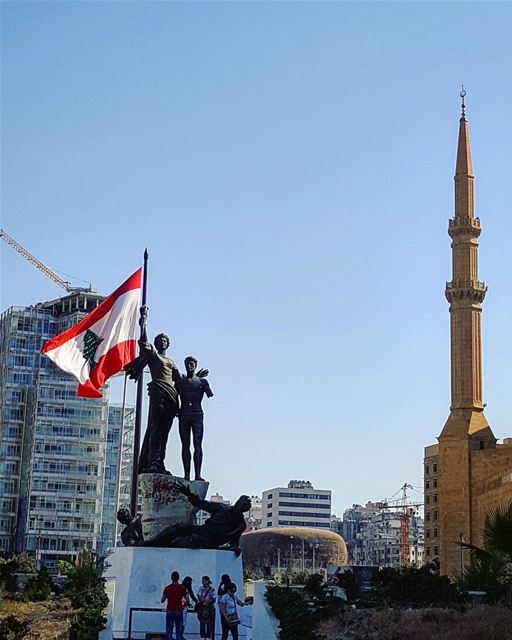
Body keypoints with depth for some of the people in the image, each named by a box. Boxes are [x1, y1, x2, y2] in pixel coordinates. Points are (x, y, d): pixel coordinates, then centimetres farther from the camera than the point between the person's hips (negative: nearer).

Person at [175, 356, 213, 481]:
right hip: (183, 415, 2)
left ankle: (198, 475, -20)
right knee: (185, 445, 0)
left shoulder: (202, 381, 13)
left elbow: (210, 394, 4)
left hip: (197, 414, -2)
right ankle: (186, 475, -3)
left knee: (197, 444, -11)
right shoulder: (180, 381, 17)